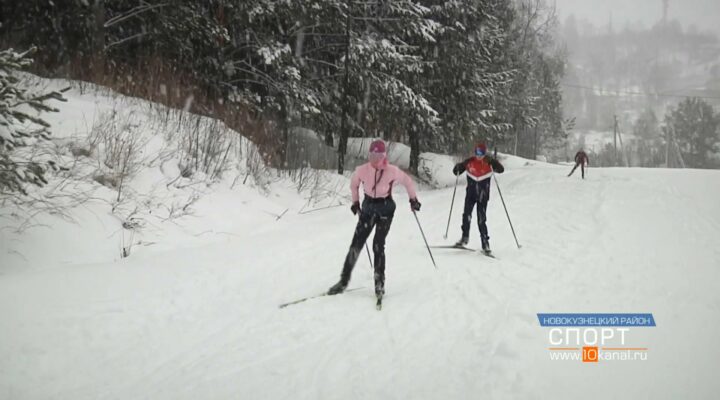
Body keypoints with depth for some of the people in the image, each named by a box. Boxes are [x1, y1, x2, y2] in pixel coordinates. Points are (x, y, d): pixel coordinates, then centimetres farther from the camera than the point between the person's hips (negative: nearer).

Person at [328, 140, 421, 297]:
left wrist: (413, 199, 8)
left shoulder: (392, 171, -17)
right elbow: (354, 184, 10)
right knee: (356, 244, -1)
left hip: (385, 209, -2)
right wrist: (355, 202, 15)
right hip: (368, 207, 2)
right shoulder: (362, 170, -12)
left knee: (378, 245, -12)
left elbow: (408, 182, 1)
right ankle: (344, 280, 7)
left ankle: (380, 282, 1)